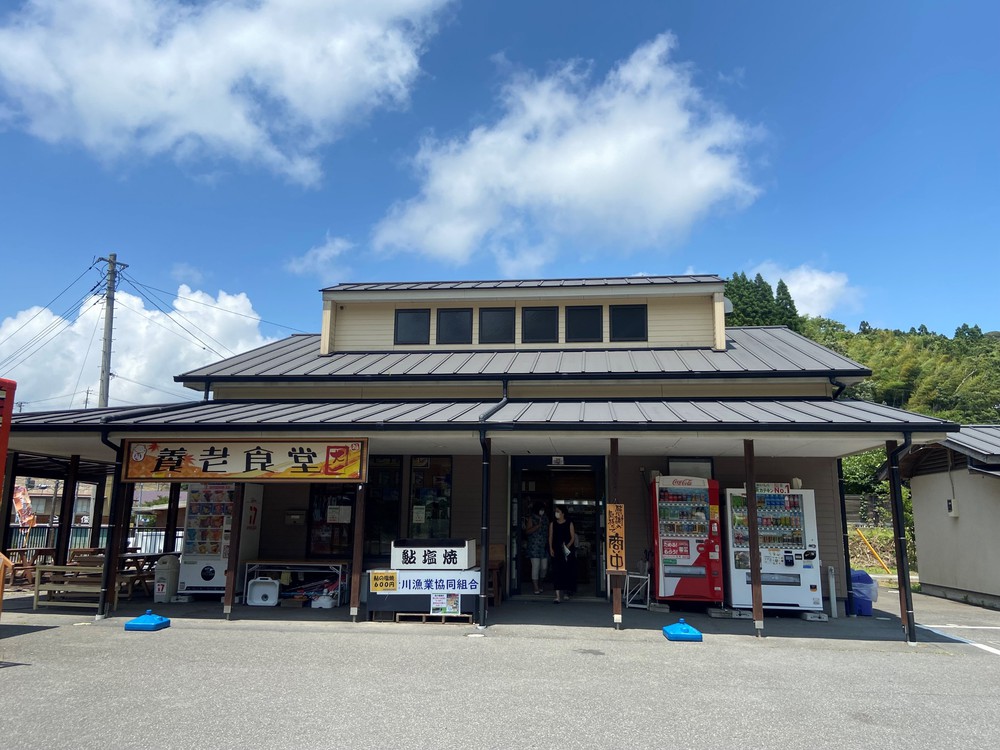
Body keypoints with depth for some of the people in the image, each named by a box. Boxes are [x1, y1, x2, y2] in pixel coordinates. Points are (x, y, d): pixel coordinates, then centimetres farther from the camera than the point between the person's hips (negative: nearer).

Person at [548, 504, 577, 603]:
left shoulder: (569, 523, 1)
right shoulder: (553, 524, 7)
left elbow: (573, 537, -1)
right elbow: (550, 537, 7)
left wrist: (568, 545, -17)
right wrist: (550, 548, -5)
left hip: (568, 551, 0)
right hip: (557, 551, 0)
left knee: (568, 571, 6)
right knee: (556, 572, -10)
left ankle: (566, 592, 26)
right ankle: (557, 595, -14)